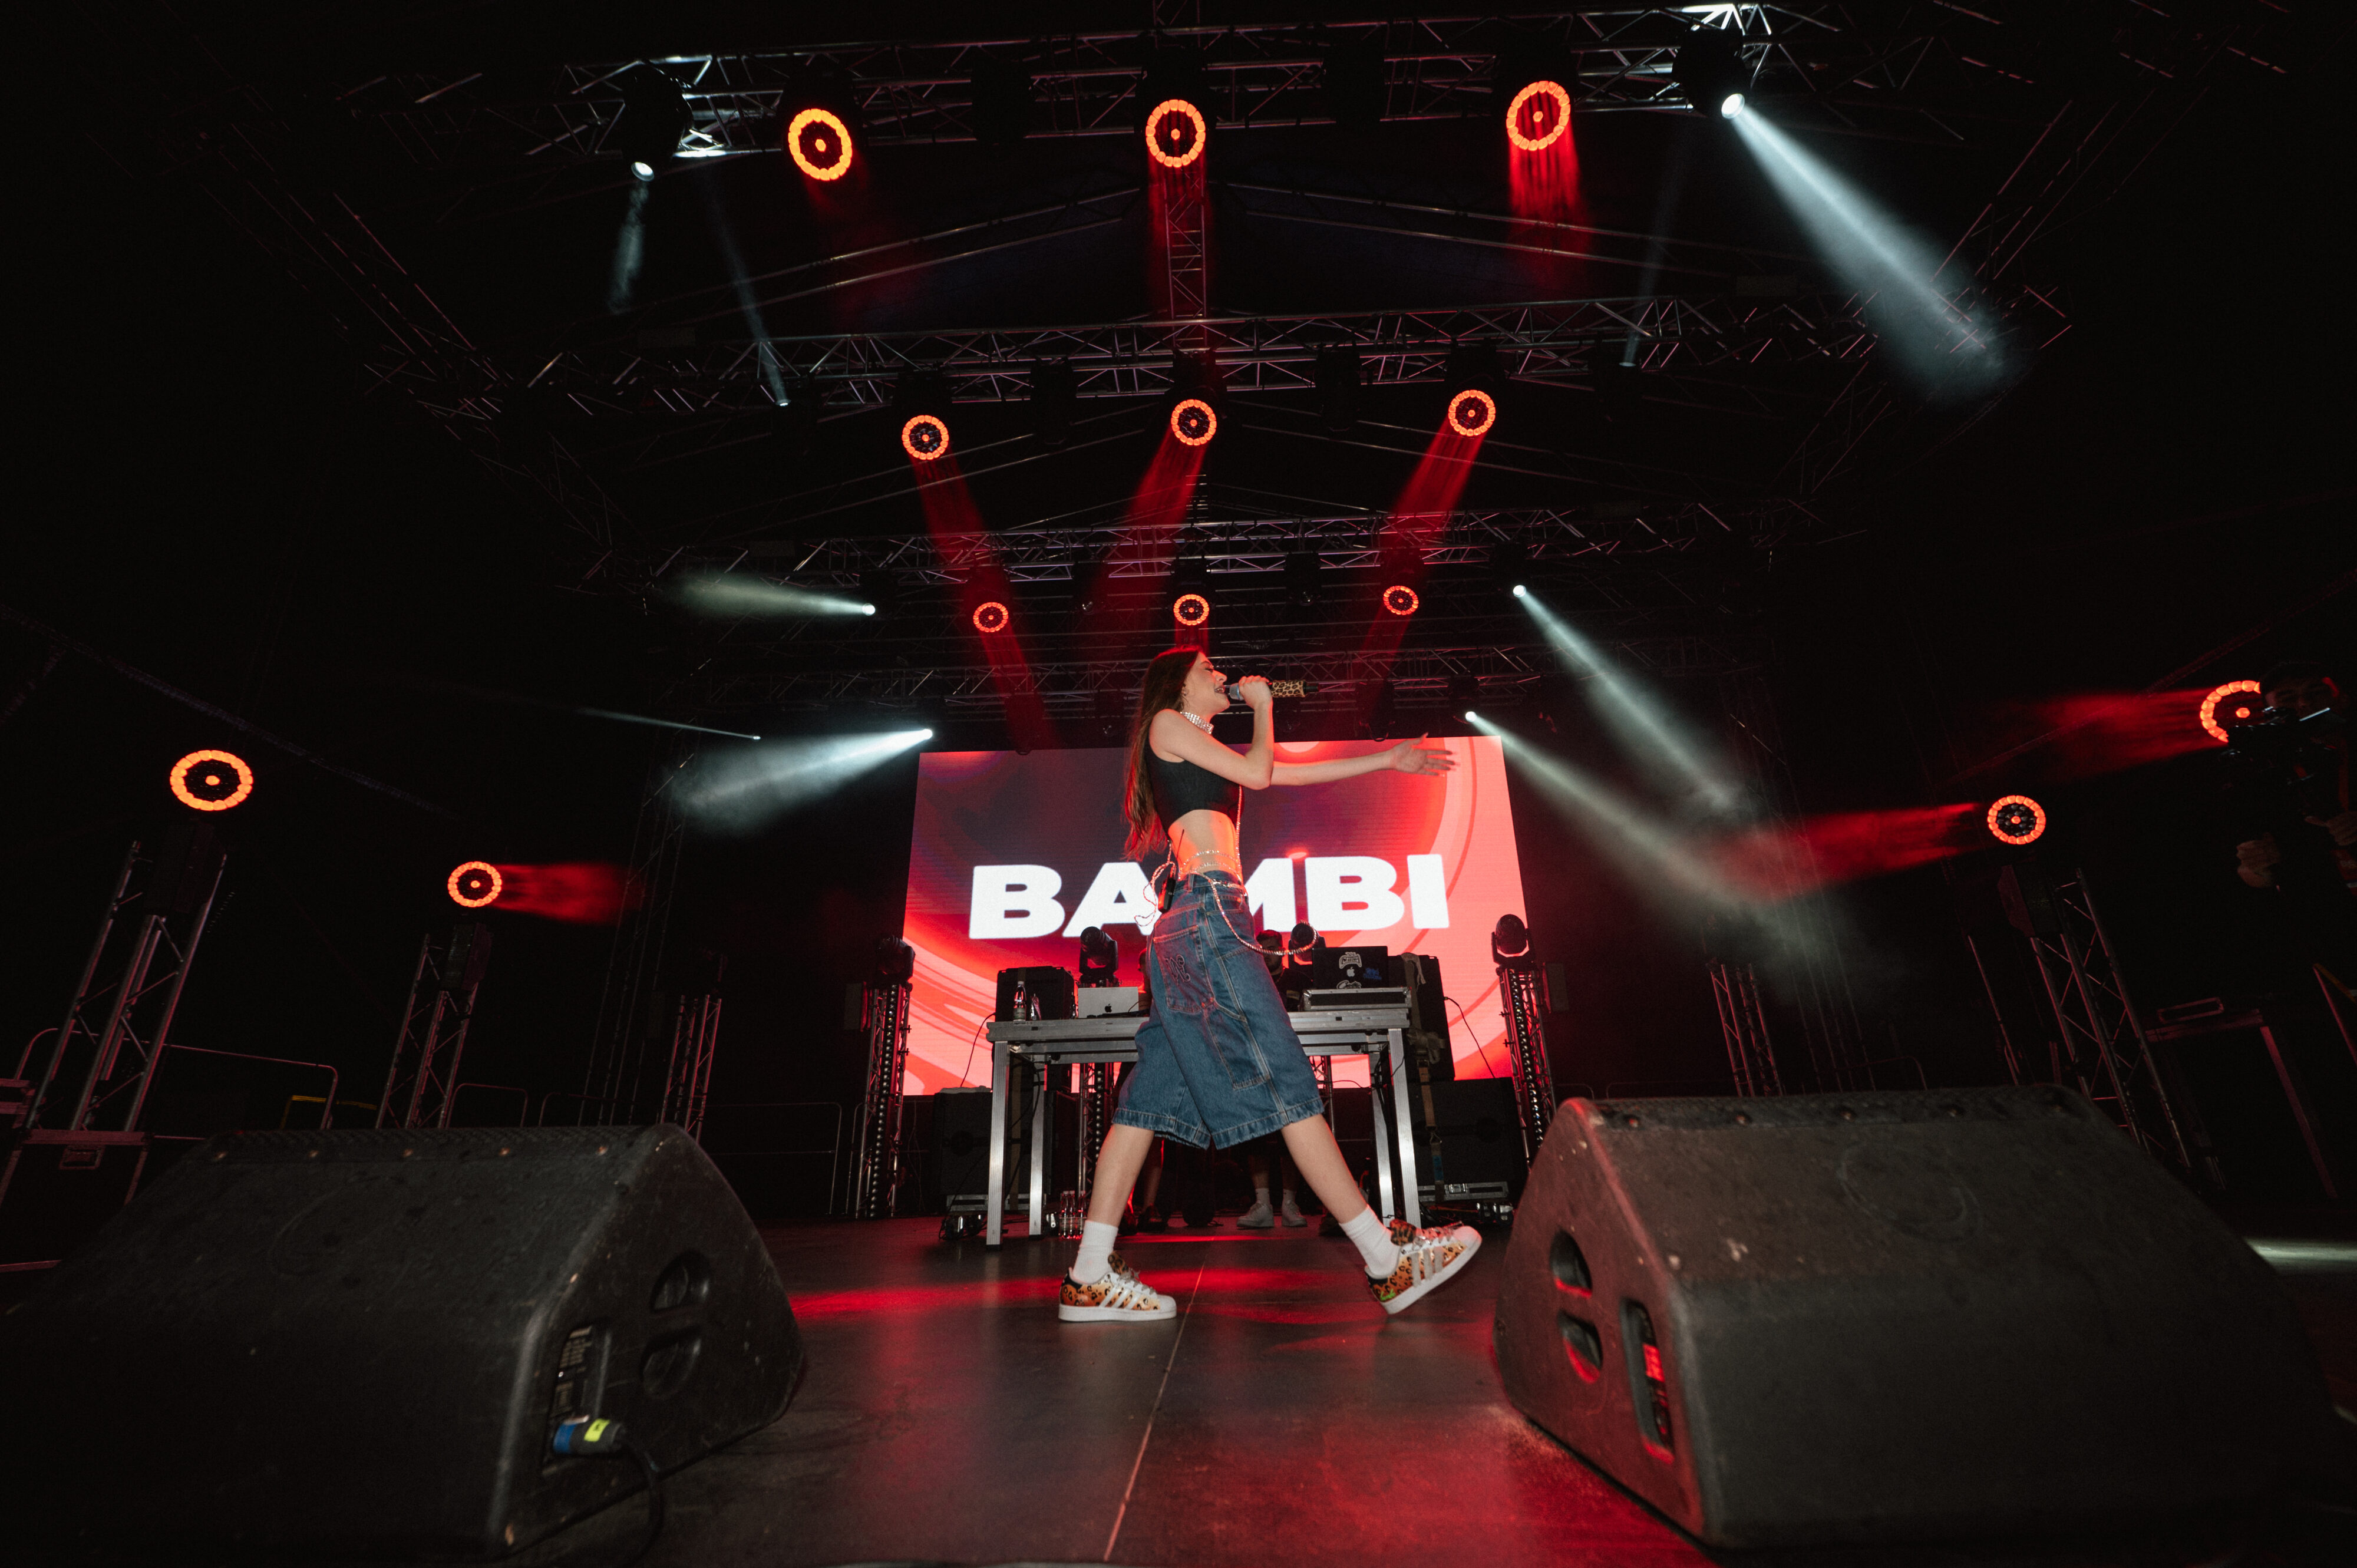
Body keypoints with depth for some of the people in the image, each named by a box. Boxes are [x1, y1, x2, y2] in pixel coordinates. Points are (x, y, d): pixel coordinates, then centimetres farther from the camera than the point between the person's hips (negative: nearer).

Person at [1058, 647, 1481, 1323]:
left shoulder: (1200, 748, 30)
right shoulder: (1168, 723, 6)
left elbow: (1296, 772, 31)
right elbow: (1258, 773, -1)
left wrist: (1390, 758, 32)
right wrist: (1262, 706, 17)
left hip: (1194, 924, 9)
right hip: (1206, 912, -9)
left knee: (1156, 1090, 4)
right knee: (1286, 1078, -10)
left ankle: (1090, 1276, 7)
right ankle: (1388, 1260, -5)